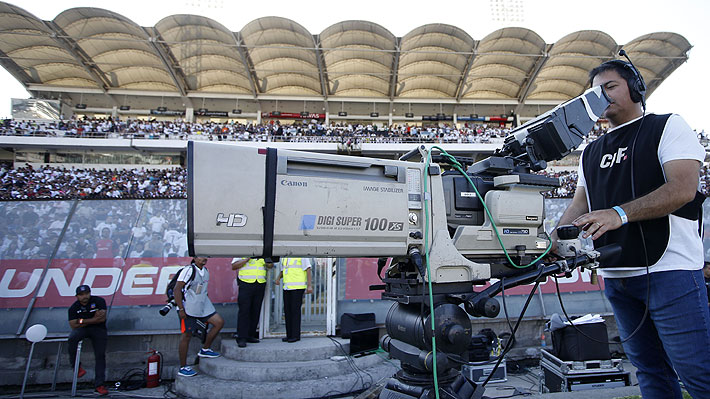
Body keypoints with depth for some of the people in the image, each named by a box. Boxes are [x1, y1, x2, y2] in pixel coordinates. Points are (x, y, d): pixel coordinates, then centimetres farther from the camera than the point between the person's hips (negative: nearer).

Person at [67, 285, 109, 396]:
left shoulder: (99, 301, -6)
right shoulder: (74, 307, -1)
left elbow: (102, 319, -14)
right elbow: (73, 325, -9)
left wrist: (82, 321, -12)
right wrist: (93, 319, -13)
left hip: (99, 329, -1)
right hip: (82, 329, 1)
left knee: (100, 356, -9)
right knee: (72, 337, -34)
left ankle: (99, 384, -4)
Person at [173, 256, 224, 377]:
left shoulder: (205, 270, 10)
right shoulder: (189, 270, -15)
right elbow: (177, 289, -18)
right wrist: (181, 309, -20)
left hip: (203, 306, 8)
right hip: (188, 308, -8)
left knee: (219, 322, 4)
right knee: (187, 335, -1)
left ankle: (205, 349, 18)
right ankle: (183, 368, 10)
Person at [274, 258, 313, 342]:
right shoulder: (284, 258, 14)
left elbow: (308, 270, -11)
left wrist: (309, 286, -17)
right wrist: (278, 278, 3)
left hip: (298, 287, -7)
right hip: (287, 287, 7)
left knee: (295, 311, -6)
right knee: (287, 311, 6)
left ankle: (296, 335, 2)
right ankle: (289, 335, 14)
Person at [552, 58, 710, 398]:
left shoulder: (668, 127, 2)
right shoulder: (591, 153, 19)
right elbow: (579, 205, 16)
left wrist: (620, 213, -25)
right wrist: (552, 242, -1)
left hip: (669, 270, -5)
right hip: (616, 277, 6)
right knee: (649, 370, 13)